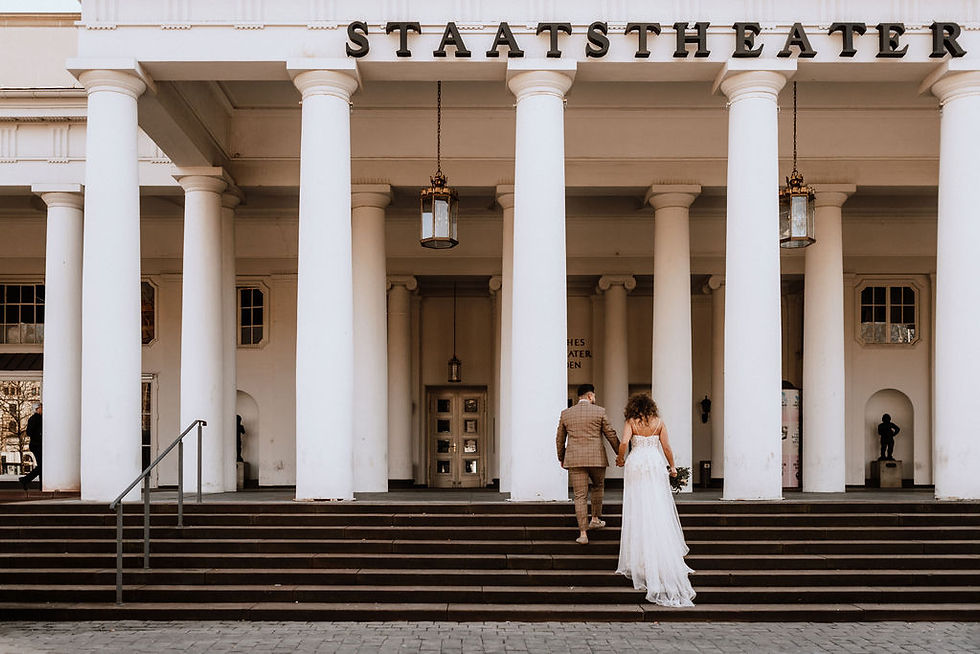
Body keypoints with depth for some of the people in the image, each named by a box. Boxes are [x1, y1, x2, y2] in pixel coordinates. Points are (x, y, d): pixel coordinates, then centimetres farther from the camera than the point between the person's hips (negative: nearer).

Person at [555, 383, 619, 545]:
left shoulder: (566, 413, 7)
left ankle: (583, 534, -4)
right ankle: (595, 519, 29)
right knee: (598, 487, 25)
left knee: (579, 496, 0)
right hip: (596, 458, -1)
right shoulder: (599, 411, 0)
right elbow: (611, 434, 3)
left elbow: (560, 439, 14)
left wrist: (561, 458, 27)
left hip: (574, 460, 1)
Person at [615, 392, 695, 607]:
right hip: (656, 464, 1)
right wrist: (672, 466, 12)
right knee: (659, 510, 7)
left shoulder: (631, 422, -2)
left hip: (636, 464, -1)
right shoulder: (658, 422, 3)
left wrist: (620, 458, 5)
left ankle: (640, 559, 6)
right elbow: (666, 447, 1)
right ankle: (664, 555, 10)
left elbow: (624, 443, -13)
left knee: (638, 511, 3)